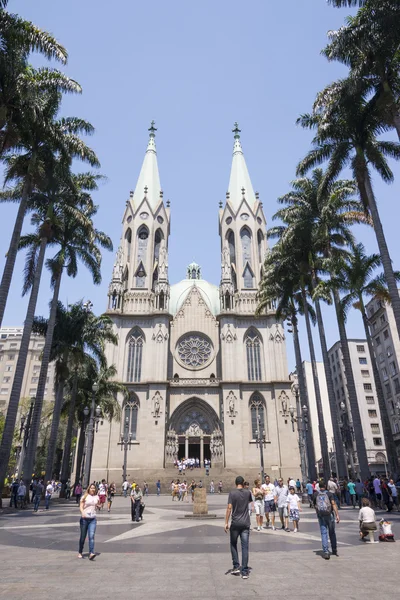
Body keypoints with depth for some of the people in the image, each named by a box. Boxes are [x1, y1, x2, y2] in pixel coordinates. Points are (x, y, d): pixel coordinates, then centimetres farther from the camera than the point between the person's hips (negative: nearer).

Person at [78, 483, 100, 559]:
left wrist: (98, 505, 0)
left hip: (92, 519, 2)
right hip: (84, 519, -2)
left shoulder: (96, 497, 8)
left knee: (91, 536, -11)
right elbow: (81, 506, -9)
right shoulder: (84, 497, -2)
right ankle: (80, 552, 27)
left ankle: (91, 553, -16)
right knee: (83, 536, 8)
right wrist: (82, 512, -28)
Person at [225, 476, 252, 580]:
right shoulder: (247, 492, 1)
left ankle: (236, 567, 17)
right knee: (245, 547, 4)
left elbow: (229, 508, -13)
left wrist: (226, 522, -9)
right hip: (245, 523, 2)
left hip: (235, 523, -2)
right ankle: (244, 571, 4)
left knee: (233, 545, 18)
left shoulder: (232, 493, -8)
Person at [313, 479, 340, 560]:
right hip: (329, 515, 0)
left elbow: (315, 506, 10)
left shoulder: (316, 495, 3)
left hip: (321, 516, 1)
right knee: (332, 533, 16)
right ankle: (334, 550, 28)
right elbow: (333, 504, -13)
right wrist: (337, 515, -16)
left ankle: (326, 552, -5)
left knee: (323, 533, 3)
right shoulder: (329, 494, -3)